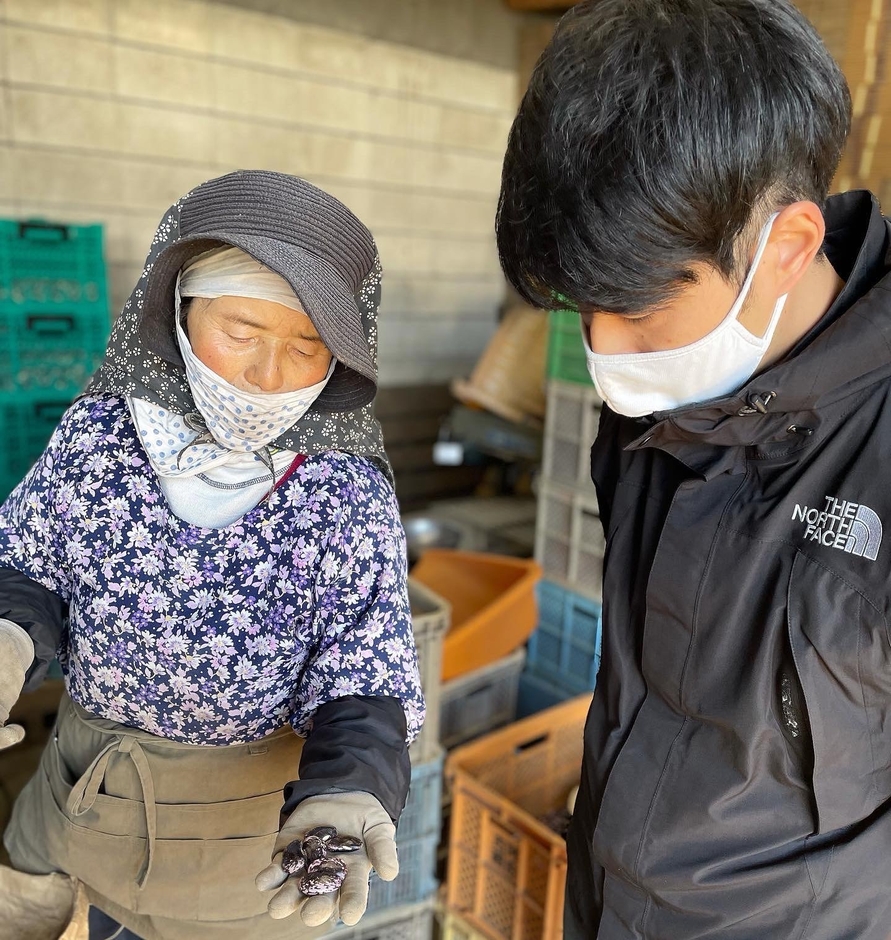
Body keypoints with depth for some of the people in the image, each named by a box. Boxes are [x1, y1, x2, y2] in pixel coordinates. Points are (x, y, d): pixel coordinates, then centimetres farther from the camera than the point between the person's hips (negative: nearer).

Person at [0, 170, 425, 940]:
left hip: (250, 830, -2)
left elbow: (363, 686, -14)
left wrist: (347, 790, -33)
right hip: (88, 788, 2)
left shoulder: (350, 494, -20)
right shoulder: (97, 434, -13)